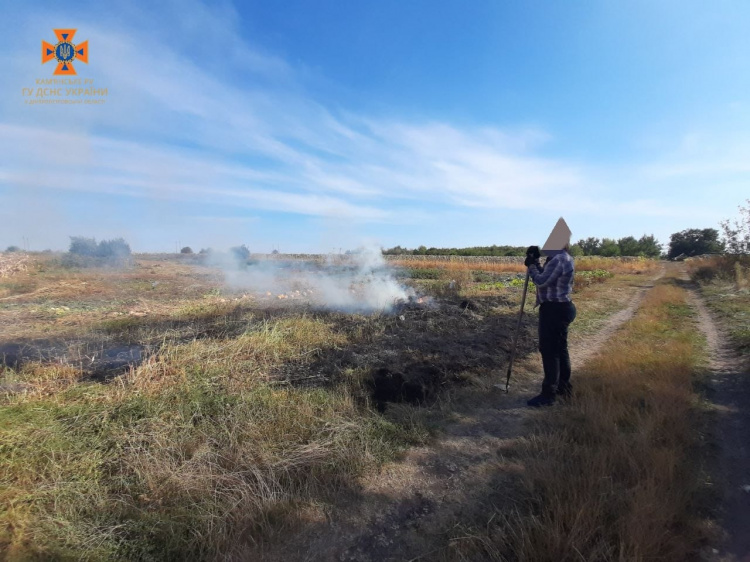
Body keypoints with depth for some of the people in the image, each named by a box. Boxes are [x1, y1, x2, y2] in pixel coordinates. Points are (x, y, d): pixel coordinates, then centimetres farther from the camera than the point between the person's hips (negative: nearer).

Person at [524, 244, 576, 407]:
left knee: (549, 351, -5)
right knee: (559, 348, 18)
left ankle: (548, 394, 1)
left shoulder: (558, 260, -20)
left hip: (554, 309, -11)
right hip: (561, 307, 11)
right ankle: (563, 386, 30)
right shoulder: (565, 258, 13)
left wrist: (531, 266, -7)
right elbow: (546, 277, 15)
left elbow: (541, 282, -20)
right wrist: (536, 263, 5)